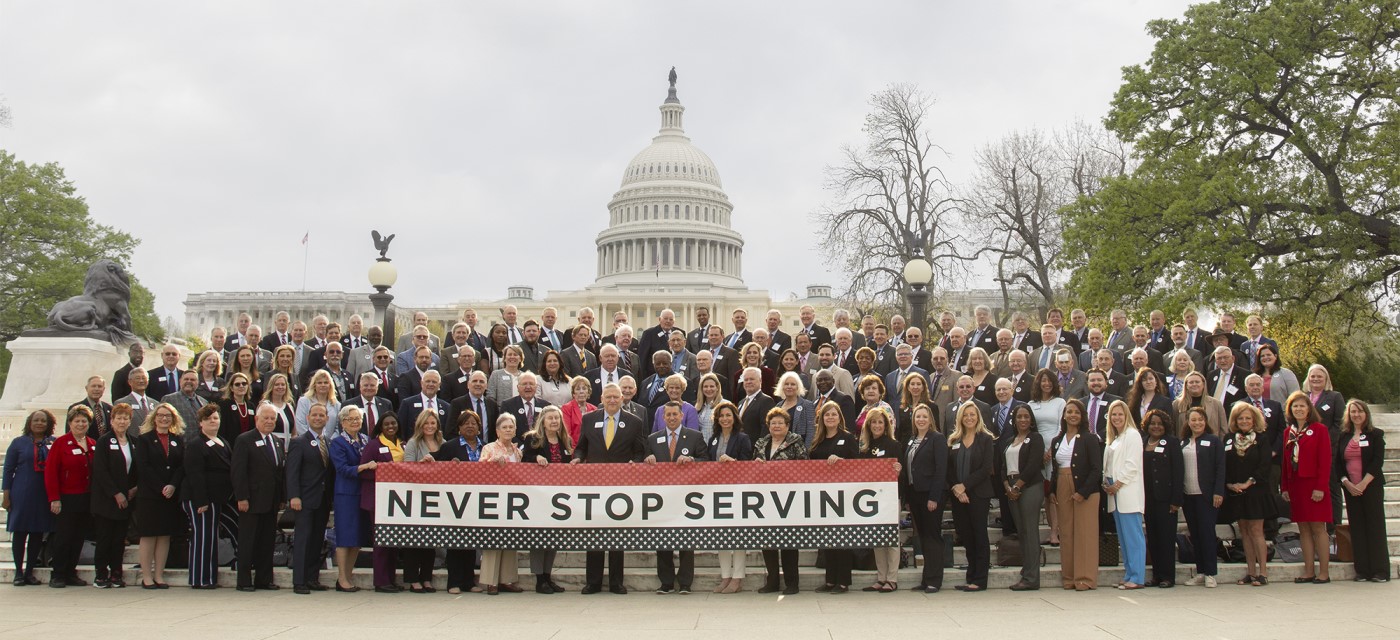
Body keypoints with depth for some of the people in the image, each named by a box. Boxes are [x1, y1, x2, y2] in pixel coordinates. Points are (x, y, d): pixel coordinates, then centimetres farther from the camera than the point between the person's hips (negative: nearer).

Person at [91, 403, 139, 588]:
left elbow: (136, 470, 16)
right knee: (104, 537, -1)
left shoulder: (132, 443, 12)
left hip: (126, 499, 5)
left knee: (120, 538, 5)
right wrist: (116, 494, -14)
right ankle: (101, 575, 6)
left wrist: (134, 488, -2)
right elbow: (100, 471, -11)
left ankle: (116, 574, 11)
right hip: (106, 499, -5)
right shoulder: (104, 441, -4)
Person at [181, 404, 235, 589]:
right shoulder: (196, 445, -8)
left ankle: (209, 578, 21)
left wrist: (233, 496, 13)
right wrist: (201, 502, -22)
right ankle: (200, 579, 0)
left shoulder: (224, 444, 17)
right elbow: (195, 475, -16)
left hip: (220, 498, 8)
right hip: (201, 499, -8)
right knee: (203, 537, -5)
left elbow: (230, 470, 21)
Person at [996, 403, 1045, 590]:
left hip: (1030, 487, -6)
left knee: (1030, 531, -8)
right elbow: (1002, 466, 14)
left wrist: (1017, 486, -11)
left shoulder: (1035, 438, -1)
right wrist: (1007, 487, -2)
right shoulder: (1008, 440, 19)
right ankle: (1025, 573, 8)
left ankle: (1031, 578, -8)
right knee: (1021, 532, 6)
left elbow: (1033, 465, -11)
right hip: (1012, 489, 7)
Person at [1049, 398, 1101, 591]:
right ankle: (1069, 577, 11)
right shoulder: (1056, 441, 14)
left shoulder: (1089, 439, -3)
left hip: (1085, 492, -5)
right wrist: (1052, 492, 4)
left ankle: (1085, 578, -2)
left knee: (1085, 533, -5)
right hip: (1063, 492, 5)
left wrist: (1083, 492, -16)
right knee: (1066, 534, 6)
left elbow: (1096, 468, -9)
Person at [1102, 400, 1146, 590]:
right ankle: (1129, 575, 11)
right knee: (1123, 537, 9)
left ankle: (1137, 578, -9)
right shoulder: (1112, 438, 20)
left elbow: (1132, 465, -13)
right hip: (1115, 492, 9)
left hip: (1127, 492, -9)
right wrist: (1107, 483, 5)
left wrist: (1117, 485, -12)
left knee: (1133, 536, -9)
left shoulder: (1132, 435, -6)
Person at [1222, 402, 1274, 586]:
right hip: (1235, 493, 4)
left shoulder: (1262, 438, -1)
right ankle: (1251, 572, 11)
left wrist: (1249, 482, -16)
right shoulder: (1229, 439, 8)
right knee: (1244, 531, 7)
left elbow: (1266, 464, -10)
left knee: (1256, 530, -7)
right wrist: (1229, 484, -8)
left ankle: (1263, 572, -4)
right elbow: (1223, 465, 6)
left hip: (1256, 491, -4)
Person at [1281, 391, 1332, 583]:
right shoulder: (1288, 432, 12)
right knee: (1303, 529, 7)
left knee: (1318, 528, -4)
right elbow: (1285, 461, 12)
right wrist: (1284, 487, 6)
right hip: (1295, 486, 5)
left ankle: (1323, 572, 1)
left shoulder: (1319, 430, -4)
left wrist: (1320, 487, -14)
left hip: (1314, 486, -5)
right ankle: (1308, 571, 10)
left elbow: (1325, 460, -8)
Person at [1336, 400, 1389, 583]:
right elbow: (1337, 463, 7)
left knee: (1375, 526, -3)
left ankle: (1380, 570, 0)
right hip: (1350, 488, 3)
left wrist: (1363, 484, -15)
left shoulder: (1375, 435, 2)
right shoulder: (1343, 437, 10)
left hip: (1371, 486, -3)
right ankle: (1362, 570, 4)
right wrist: (1347, 483, -7)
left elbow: (1378, 461, -7)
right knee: (1357, 528, 2)